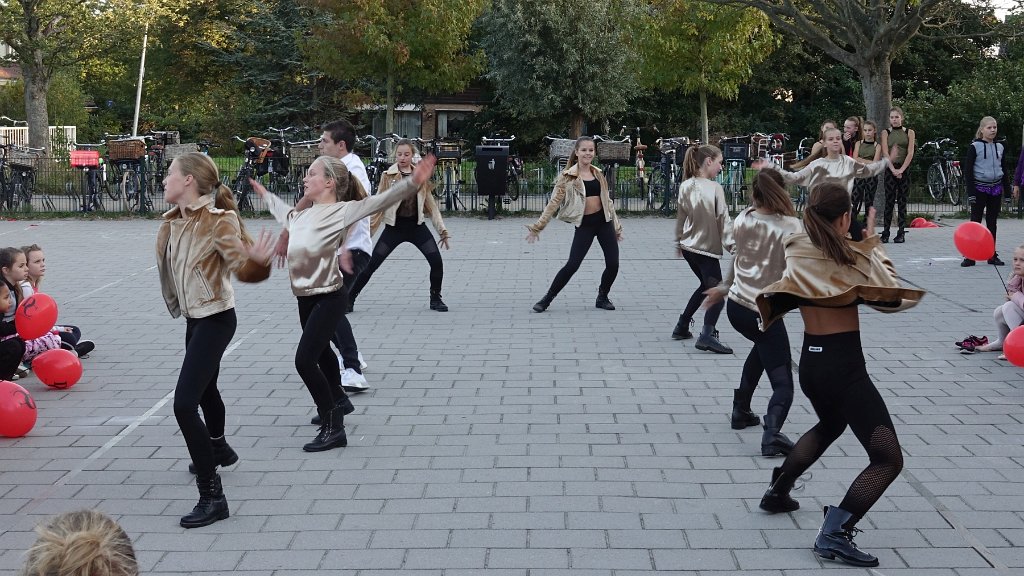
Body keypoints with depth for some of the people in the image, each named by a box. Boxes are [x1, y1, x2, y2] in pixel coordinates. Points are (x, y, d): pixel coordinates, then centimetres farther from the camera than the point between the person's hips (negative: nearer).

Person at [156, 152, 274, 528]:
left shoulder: (218, 221, -21)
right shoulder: (173, 222, 3)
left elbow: (243, 267, -30)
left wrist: (257, 261, -47)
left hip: (215, 320, -9)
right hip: (195, 318, 9)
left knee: (184, 403, -17)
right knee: (205, 388, 30)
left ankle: (212, 496, -14)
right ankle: (219, 449, 57)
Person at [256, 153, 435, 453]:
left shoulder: (341, 210, -14)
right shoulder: (302, 215, 7)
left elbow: (379, 201, -25)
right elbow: (283, 212, 32)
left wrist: (413, 182, -38)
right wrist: (265, 195, 46)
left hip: (328, 298, -8)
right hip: (306, 298, 8)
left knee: (305, 359, -14)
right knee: (320, 351, 25)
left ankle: (333, 428, -5)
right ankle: (338, 400, 50)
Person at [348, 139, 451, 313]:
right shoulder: (388, 176, -2)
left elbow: (431, 205, 9)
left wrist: (442, 230, 6)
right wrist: (369, 230, -5)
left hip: (417, 226, 2)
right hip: (394, 227, -2)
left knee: (437, 262, -9)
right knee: (371, 264, -4)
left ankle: (435, 299, 12)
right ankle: (349, 298, 7)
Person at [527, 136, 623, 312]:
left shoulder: (598, 174, 10)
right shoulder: (568, 177, -4)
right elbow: (554, 202, -7)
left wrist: (616, 226, 19)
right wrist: (538, 226, -13)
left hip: (604, 221, 4)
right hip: (584, 224, -4)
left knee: (613, 264, -1)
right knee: (572, 265, -10)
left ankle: (602, 298, 21)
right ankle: (547, 299, 4)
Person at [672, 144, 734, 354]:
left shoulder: (686, 186, 1)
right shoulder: (714, 188, -17)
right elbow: (723, 220, -18)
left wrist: (678, 242, 21)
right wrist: (732, 245, -17)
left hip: (688, 246, 7)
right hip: (707, 248, -7)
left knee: (706, 286, 25)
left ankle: (682, 327, 30)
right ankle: (707, 335, -23)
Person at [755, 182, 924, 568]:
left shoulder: (795, 253, 1)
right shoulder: (854, 257, -12)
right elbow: (891, 292, 1)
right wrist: (872, 244, 8)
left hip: (810, 362, 7)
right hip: (844, 366, -7)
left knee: (830, 424, 37)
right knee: (887, 458, -6)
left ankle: (777, 492, 43)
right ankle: (835, 532, -20)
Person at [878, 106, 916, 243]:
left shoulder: (909, 133, 7)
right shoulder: (885, 133, 7)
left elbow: (910, 153, -1)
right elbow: (885, 152, -3)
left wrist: (901, 170, -13)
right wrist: (893, 170, -14)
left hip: (904, 170, 0)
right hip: (890, 169, 0)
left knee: (902, 202, 2)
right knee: (889, 201, -4)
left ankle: (901, 233, 3)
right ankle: (885, 233, -3)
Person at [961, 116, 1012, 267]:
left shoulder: (1000, 147, 8)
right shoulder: (975, 146, -6)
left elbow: (1005, 170, 14)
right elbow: (967, 170, -8)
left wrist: (1007, 190, 9)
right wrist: (970, 192, -13)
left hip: (996, 189, 4)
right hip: (980, 188, -4)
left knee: (992, 222, 9)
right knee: (975, 222, -2)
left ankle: (992, 255, 14)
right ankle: (970, 256, 0)